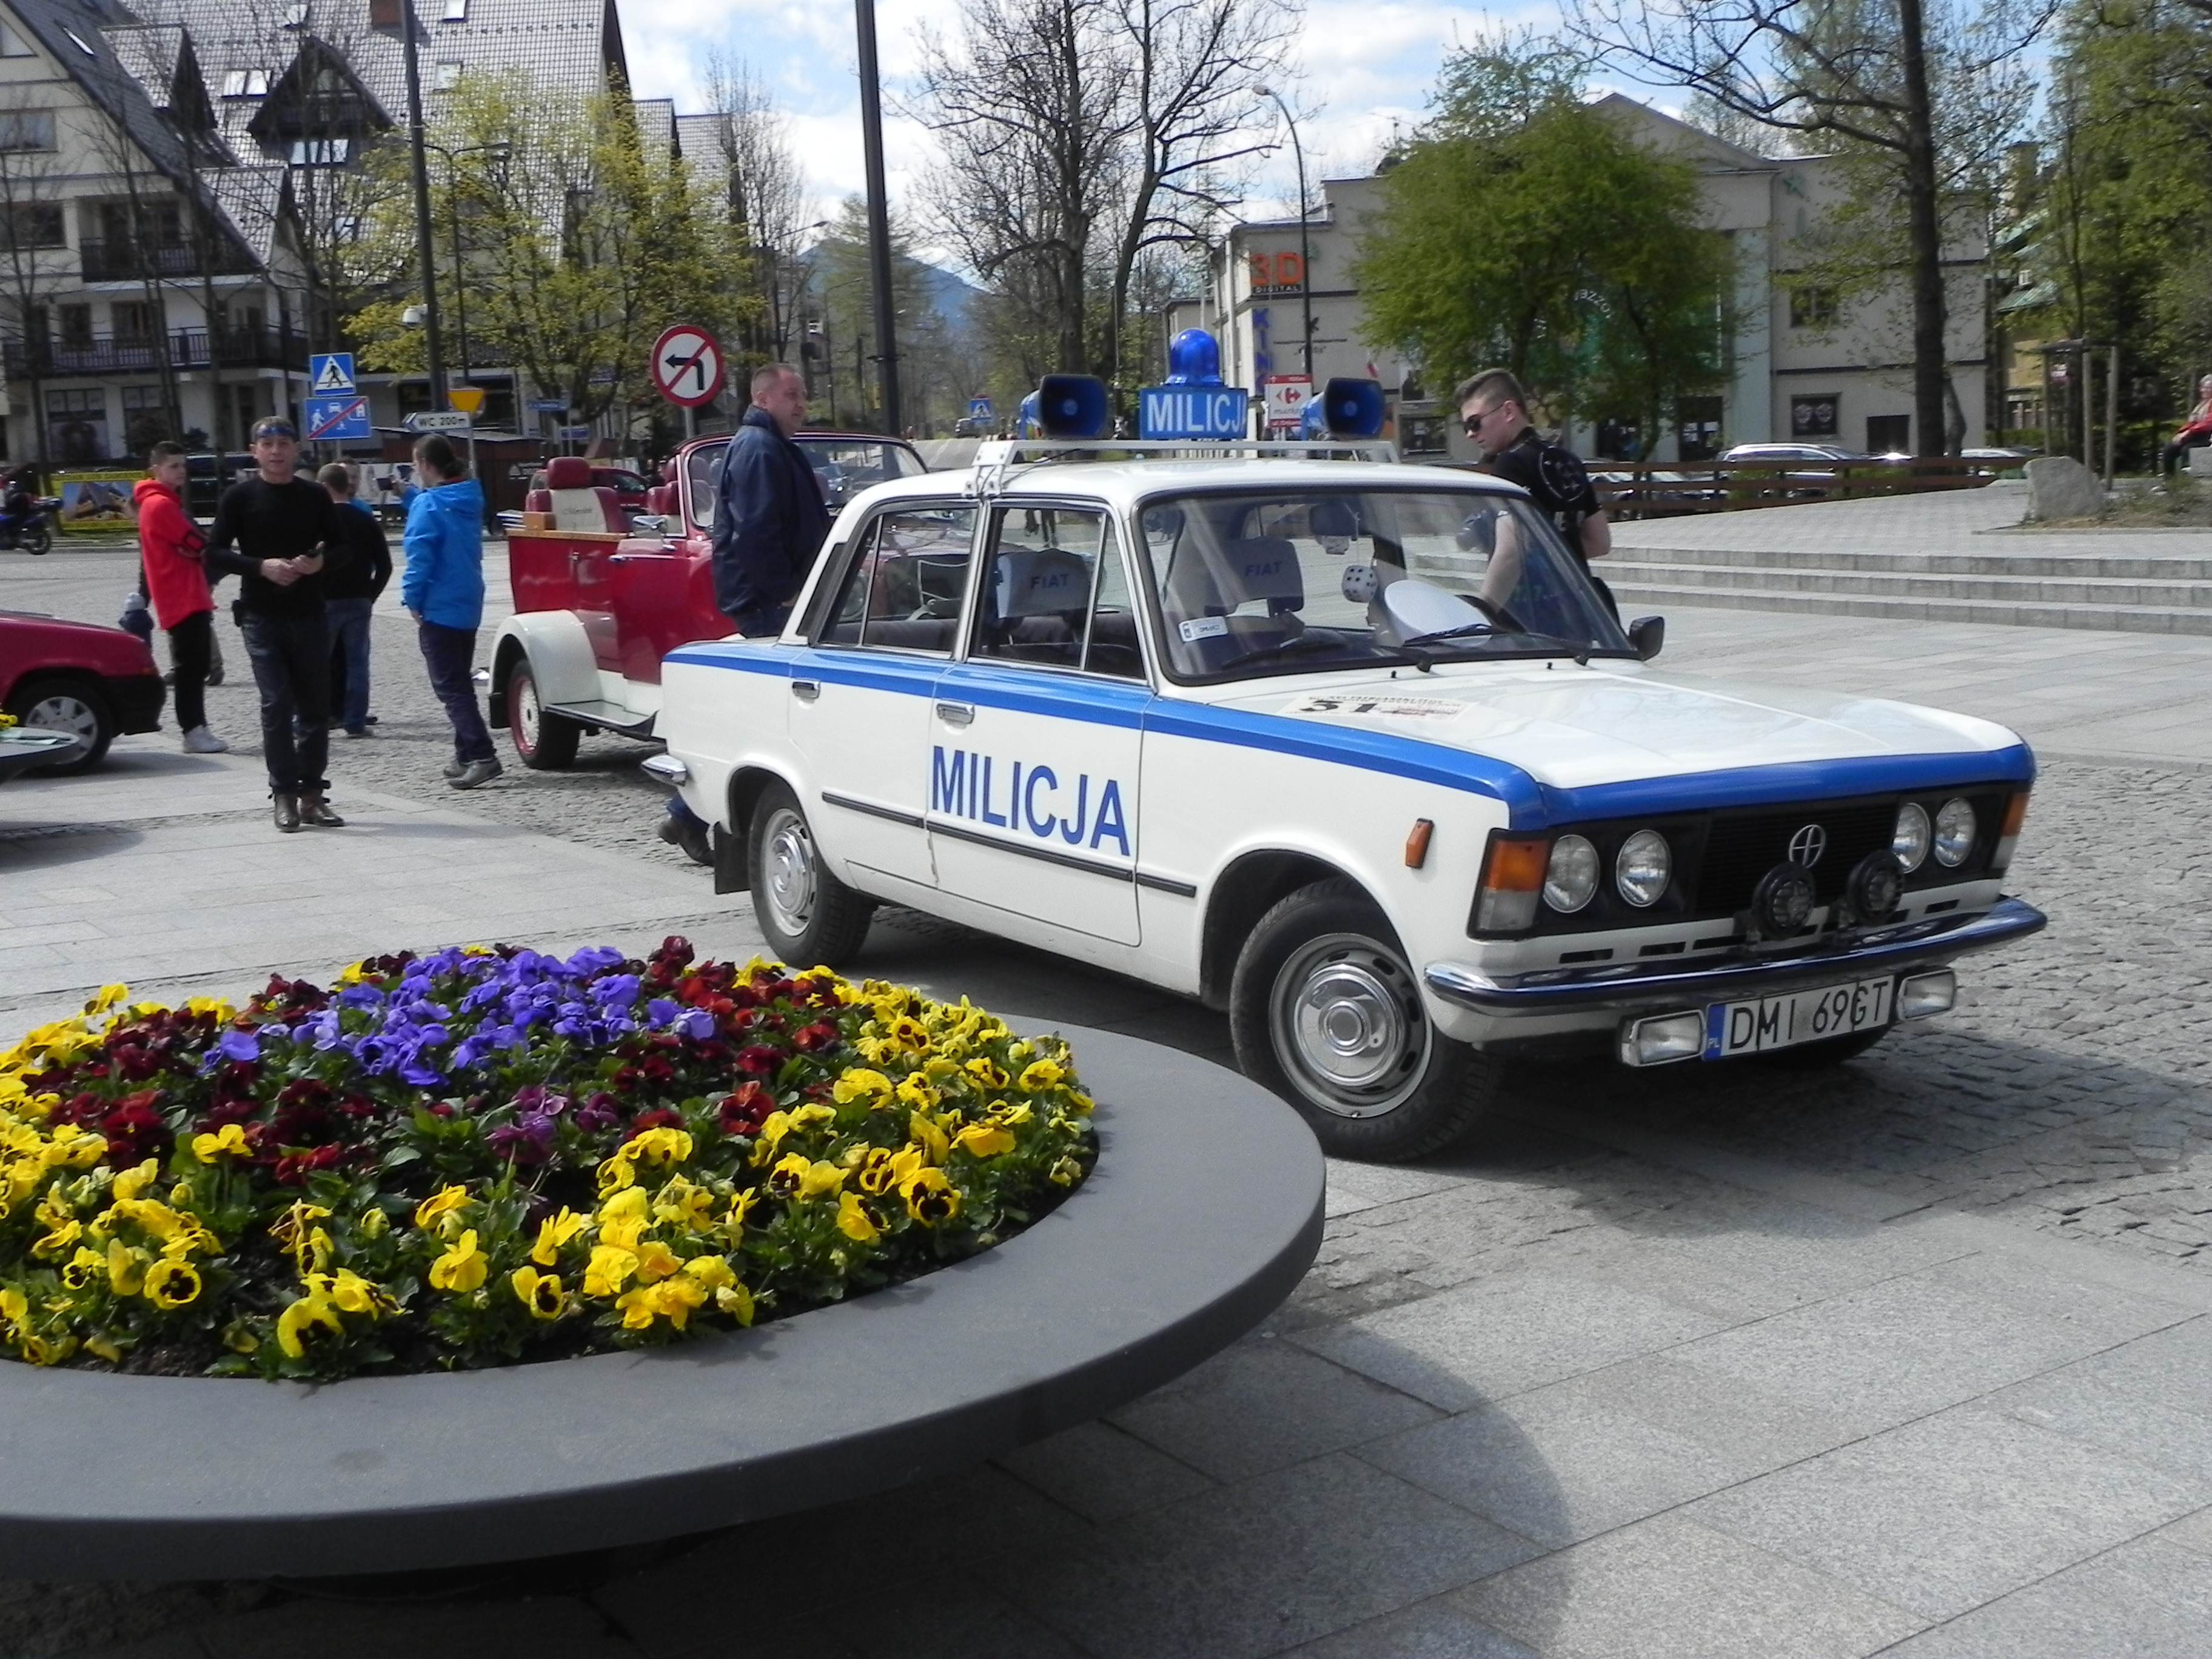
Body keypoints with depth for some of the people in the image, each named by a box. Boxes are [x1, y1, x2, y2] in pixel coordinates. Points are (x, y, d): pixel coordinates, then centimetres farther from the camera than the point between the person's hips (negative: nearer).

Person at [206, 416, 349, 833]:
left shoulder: (316, 496, 8)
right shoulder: (240, 497, 1)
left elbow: (341, 547, 13)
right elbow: (215, 553, -1)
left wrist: (319, 562, -9)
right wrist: (261, 566, -16)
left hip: (310, 614, 3)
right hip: (262, 617, -3)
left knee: (315, 707, 5)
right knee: (276, 705, -7)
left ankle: (312, 793, 13)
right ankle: (284, 794, 0)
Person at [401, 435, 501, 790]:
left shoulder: (427, 505, -14)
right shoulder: (470, 500, 9)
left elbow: (420, 558, -18)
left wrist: (413, 599, -7)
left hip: (439, 608, -8)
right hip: (468, 604, 8)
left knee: (449, 685, -6)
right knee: (460, 682, 17)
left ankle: (482, 755, -15)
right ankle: (466, 755, 22)